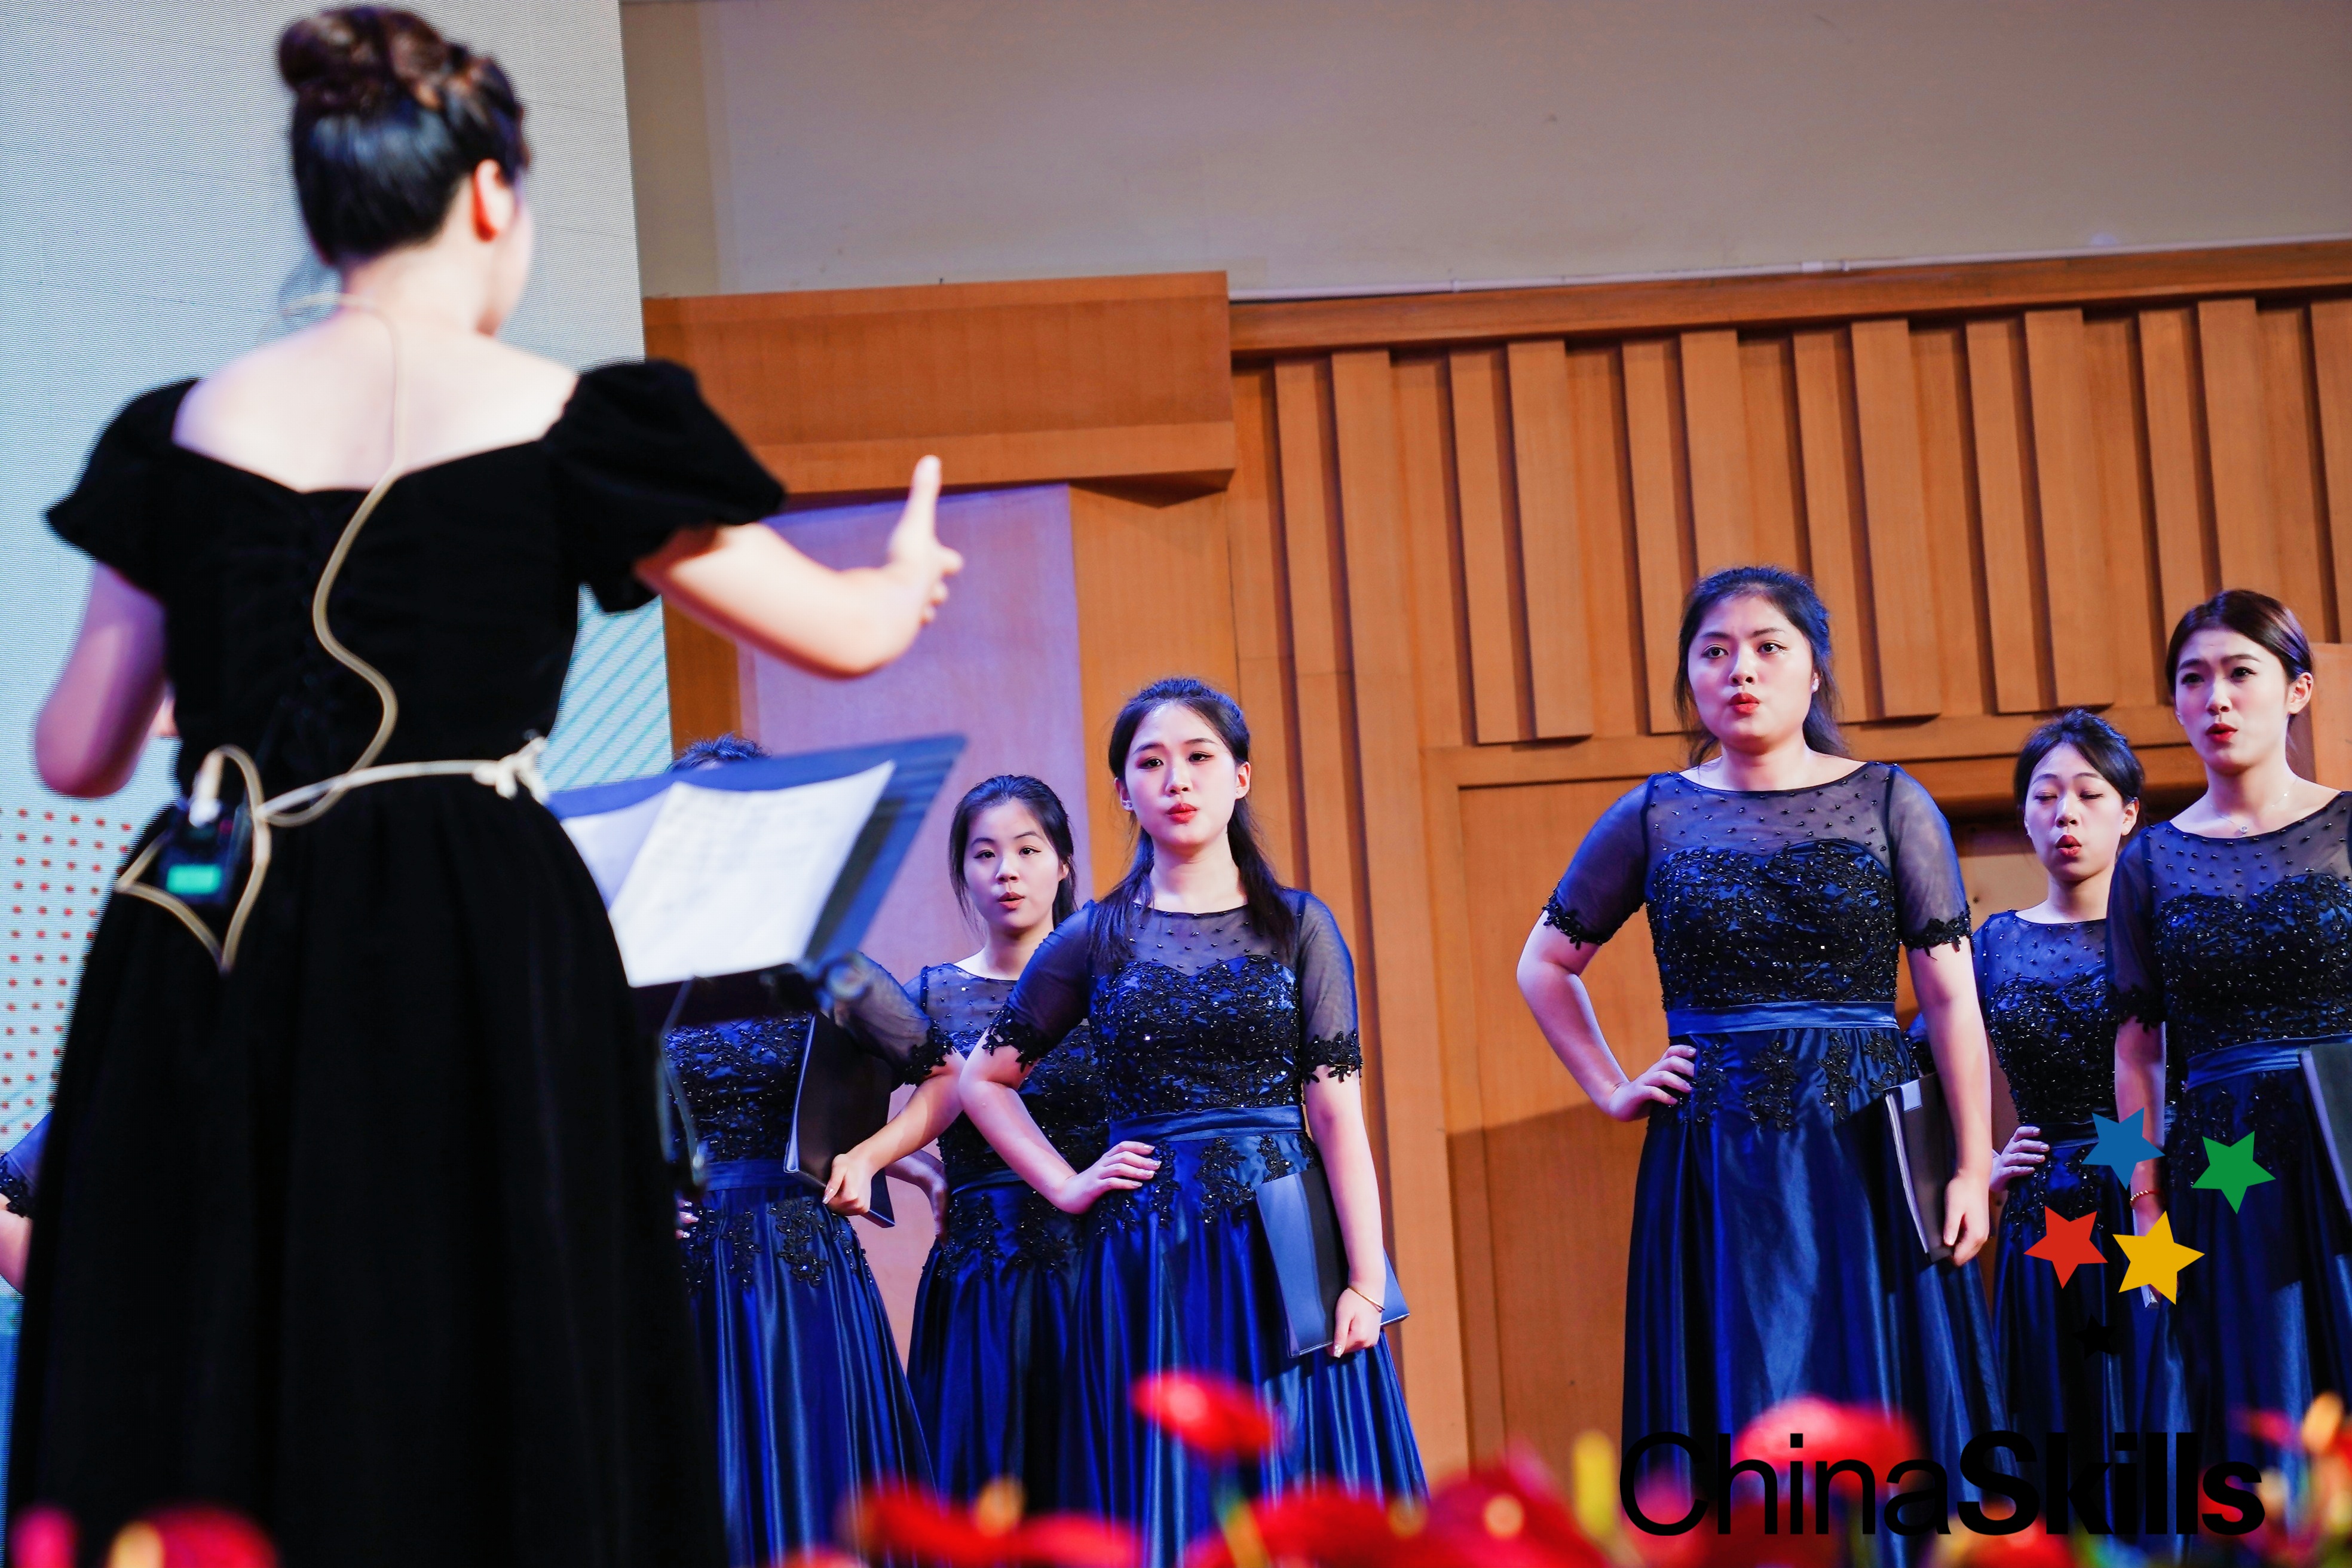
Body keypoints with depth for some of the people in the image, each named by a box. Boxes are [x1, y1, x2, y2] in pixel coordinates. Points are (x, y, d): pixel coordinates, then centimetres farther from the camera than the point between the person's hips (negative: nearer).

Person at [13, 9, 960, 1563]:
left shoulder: (189, 431, 9)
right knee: (487, 1412, 0)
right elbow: (843, 634, 11)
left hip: (201, 967, 3)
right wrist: (910, 576, 35)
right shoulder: (567, 426, 1)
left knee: (178, 1431, 6)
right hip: (476, 968, -3)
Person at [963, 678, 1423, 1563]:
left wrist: (1365, 1281, -9)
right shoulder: (1094, 940, 6)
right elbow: (983, 1078, 15)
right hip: (1147, 1269, 1)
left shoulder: (1297, 926, 4)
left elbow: (1337, 1111, -2)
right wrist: (1066, 1186, 3)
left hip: (1282, 1253, -1)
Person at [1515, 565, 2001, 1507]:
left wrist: (1972, 1168, -6)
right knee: (1740, 1411, 2)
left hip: (1864, 1155, -1)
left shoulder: (1887, 805, 3)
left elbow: (1951, 998, 0)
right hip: (1715, 1169, 1)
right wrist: (1612, 1092, 6)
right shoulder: (1656, 817, 6)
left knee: (1877, 1412, 1)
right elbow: (1545, 966, 17)